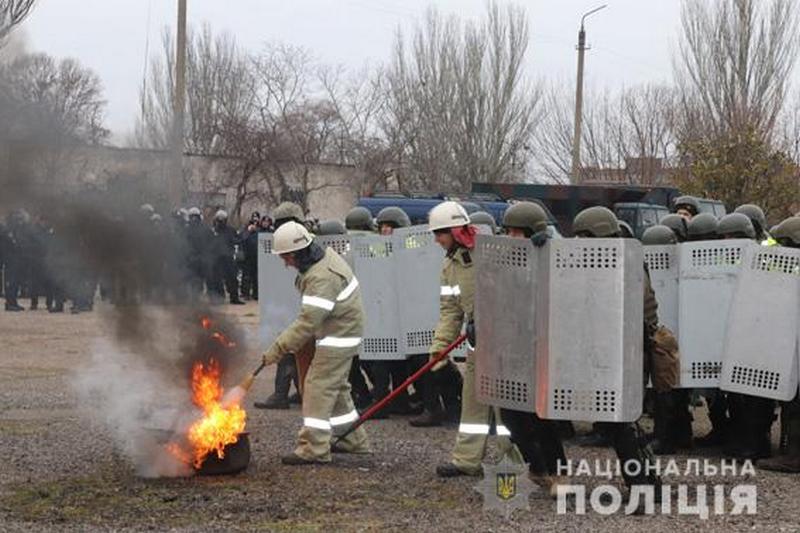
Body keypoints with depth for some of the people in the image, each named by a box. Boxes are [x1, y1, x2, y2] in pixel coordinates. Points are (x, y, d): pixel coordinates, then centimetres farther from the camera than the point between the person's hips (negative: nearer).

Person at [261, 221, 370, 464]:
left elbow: (307, 322, -30)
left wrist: (276, 350, -27)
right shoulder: (326, 255, 4)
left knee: (319, 387, -10)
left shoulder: (322, 278, -28)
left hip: (338, 336, -11)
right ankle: (354, 440, 28)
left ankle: (314, 448, -10)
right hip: (343, 333, 11)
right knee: (337, 387, 19)